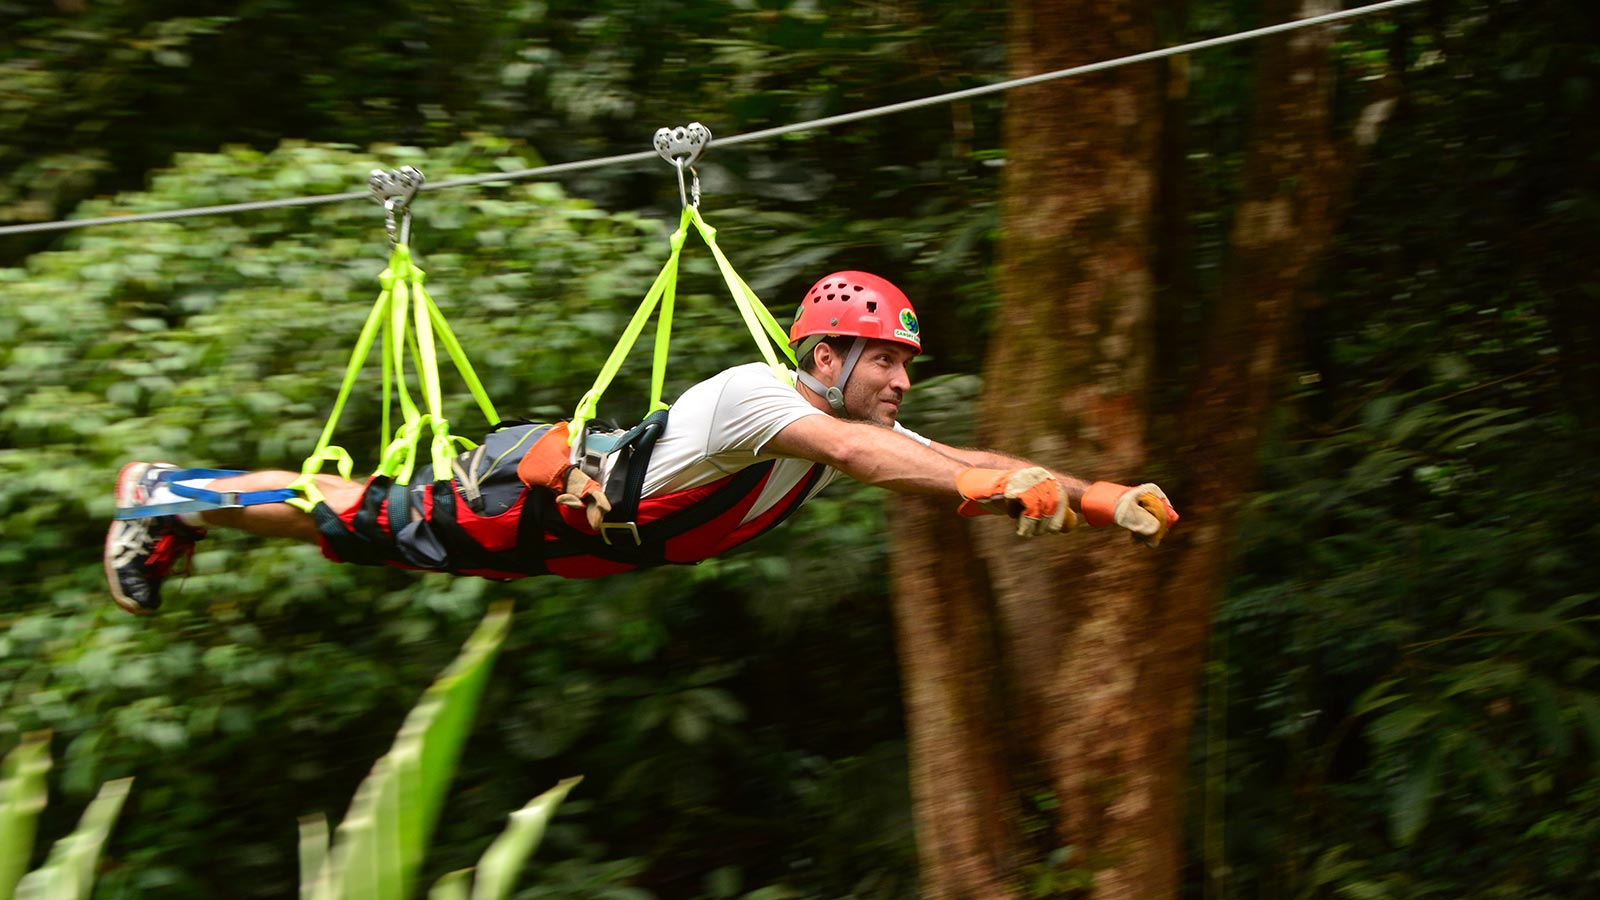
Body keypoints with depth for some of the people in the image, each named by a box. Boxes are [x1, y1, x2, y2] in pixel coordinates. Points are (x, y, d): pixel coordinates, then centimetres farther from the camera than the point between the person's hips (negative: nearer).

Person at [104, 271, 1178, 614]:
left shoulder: (856, 424, -8)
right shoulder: (754, 395, -34)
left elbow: (961, 463, -15)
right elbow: (856, 452, -51)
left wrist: (1099, 497, -29)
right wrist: (999, 486, -61)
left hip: (580, 542, 8)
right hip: (524, 491, -8)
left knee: (385, 536, 23)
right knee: (354, 519, 8)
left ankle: (186, 505, 40)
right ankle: (163, 497, 28)